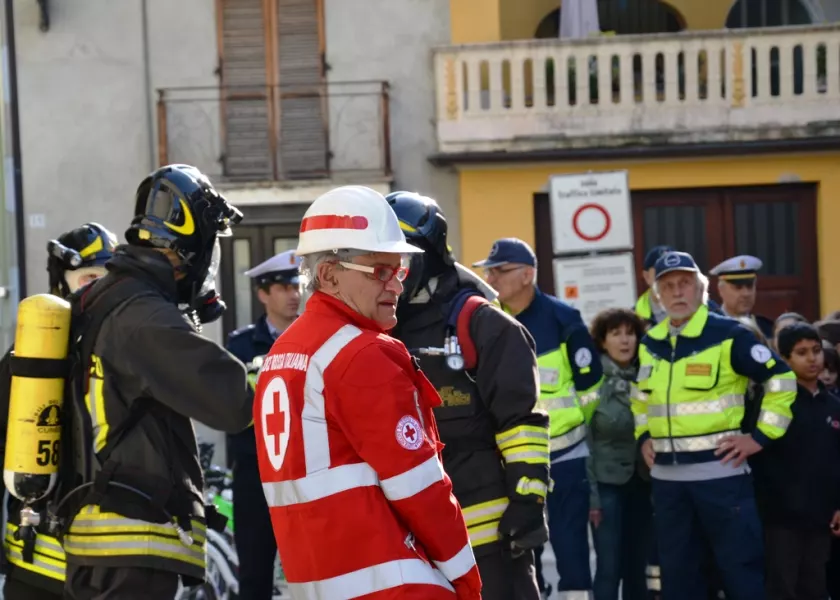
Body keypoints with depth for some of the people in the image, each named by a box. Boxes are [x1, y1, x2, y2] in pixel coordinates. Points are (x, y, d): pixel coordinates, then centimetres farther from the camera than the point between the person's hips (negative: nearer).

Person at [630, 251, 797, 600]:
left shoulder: (727, 335, -8)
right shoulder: (649, 344, 11)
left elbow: (781, 381, -7)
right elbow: (640, 394, 30)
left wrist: (761, 437, -9)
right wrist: (643, 436, 16)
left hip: (719, 471, -6)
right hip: (666, 476, 6)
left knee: (741, 566, -4)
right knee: (677, 570, 11)